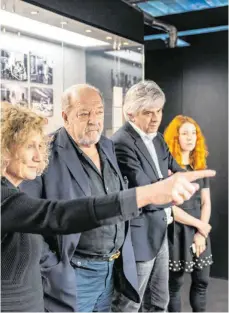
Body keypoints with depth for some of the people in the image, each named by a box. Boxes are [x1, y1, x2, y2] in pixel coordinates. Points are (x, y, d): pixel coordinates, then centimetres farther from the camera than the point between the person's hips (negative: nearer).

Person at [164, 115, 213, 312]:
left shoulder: (200, 165, 9)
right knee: (175, 282, 6)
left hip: (198, 229, 5)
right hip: (176, 230, -5)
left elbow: (206, 202, 6)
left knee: (202, 280, 10)